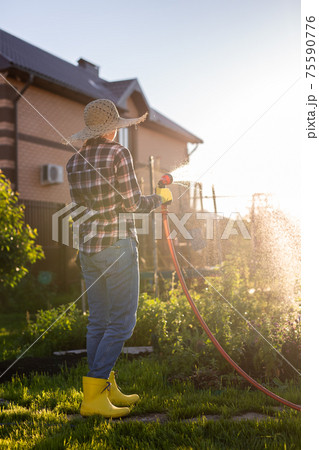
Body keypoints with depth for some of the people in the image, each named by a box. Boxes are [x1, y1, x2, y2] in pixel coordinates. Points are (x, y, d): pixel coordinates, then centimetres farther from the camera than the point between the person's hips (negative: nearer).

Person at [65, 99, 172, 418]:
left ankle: (107, 389, 23)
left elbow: (83, 204, 11)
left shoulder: (74, 162, 10)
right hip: (117, 245, -7)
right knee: (121, 323, -1)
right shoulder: (118, 153, -9)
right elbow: (132, 203, -10)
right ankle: (93, 395, -2)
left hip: (88, 248, 7)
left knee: (98, 322, 12)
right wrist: (161, 198, 8)